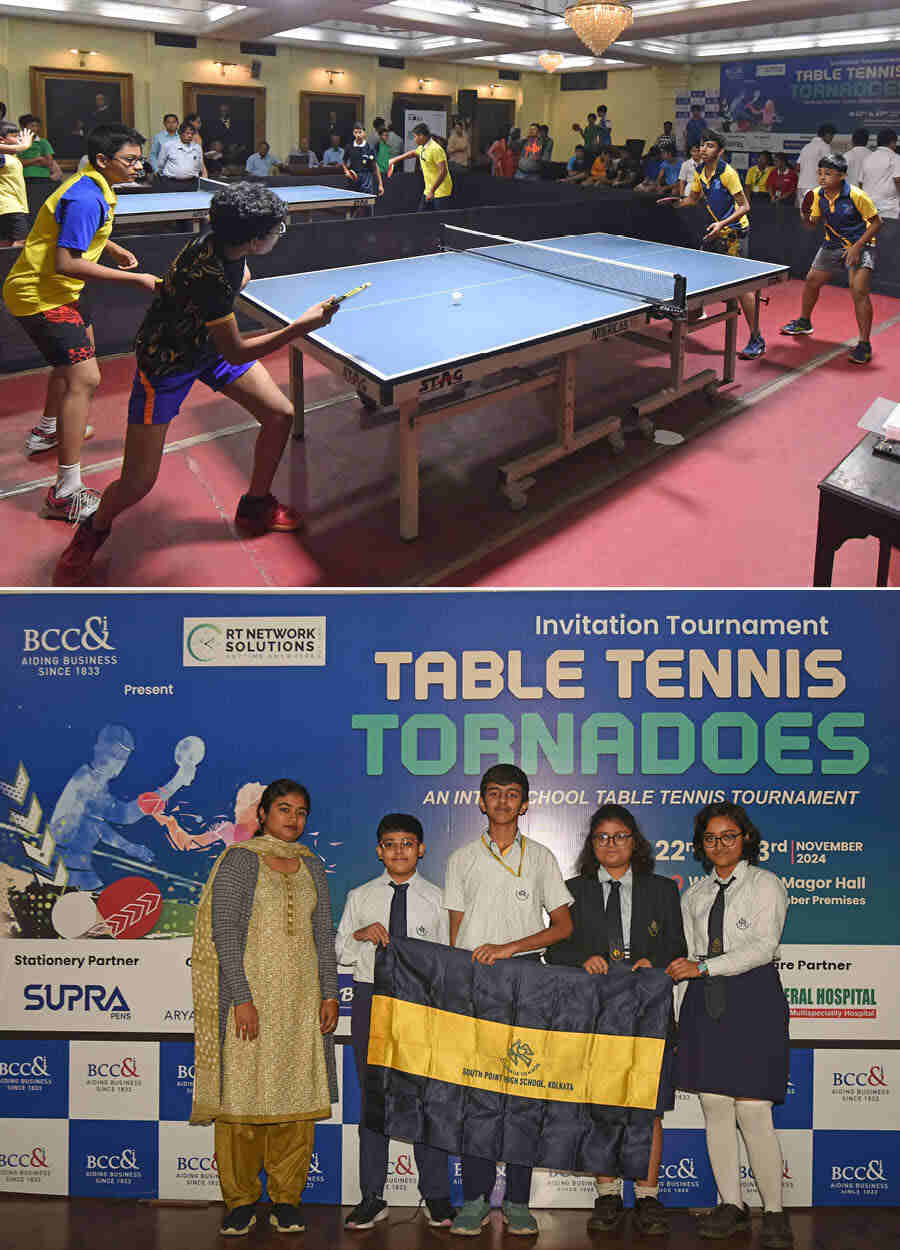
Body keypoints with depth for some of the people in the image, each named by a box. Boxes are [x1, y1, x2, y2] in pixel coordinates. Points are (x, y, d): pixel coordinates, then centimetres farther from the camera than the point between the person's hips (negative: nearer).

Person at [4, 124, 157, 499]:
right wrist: (135, 278, -29)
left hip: (54, 290, 11)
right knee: (84, 378, -19)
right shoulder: (86, 198, -24)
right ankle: (66, 493, -22)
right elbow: (67, 263, -30)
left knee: (81, 345, 33)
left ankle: (47, 431, 54)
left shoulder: (94, 187, 8)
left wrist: (113, 249, 12)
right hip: (38, 296, -11)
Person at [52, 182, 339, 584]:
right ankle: (94, 530, 27)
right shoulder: (210, 276, -39)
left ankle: (255, 508, 23)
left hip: (209, 340, 8)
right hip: (166, 361, -8)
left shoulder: (221, 240, -15)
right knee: (137, 482, -6)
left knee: (280, 414, 2)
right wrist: (301, 327, -30)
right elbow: (236, 354, -30)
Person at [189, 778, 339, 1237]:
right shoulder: (239, 860, -2)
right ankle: (241, 1200, 10)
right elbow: (224, 931, -8)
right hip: (250, 992, -4)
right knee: (242, 1091, -3)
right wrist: (241, 997, -14)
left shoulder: (312, 866, 14)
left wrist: (329, 993, 7)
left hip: (301, 999, 4)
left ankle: (285, 1199, 13)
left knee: (296, 1092, 3)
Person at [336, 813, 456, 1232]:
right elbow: (339, 954, 10)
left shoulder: (436, 899, 5)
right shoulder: (360, 897, 8)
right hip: (371, 997, 1)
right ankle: (372, 1197, 18)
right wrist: (359, 935, -10)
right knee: (372, 1094, 7)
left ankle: (436, 1196, 15)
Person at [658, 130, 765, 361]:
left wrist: (723, 224, -32)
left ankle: (756, 339, -8)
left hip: (735, 230, -8)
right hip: (716, 229, 8)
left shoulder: (727, 173, -19)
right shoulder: (700, 172, 4)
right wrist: (677, 200, 2)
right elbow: (693, 197, 22)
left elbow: (744, 206, -19)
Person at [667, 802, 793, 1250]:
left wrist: (703, 967, -18)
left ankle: (774, 1213, 5)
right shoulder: (695, 893, 16)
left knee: (753, 1112, -8)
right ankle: (731, 1206, 15)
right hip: (705, 1002, 5)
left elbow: (762, 946, -11)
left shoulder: (766, 885, 1)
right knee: (715, 1106, 4)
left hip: (752, 999, -5)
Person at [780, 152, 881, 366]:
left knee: (859, 291, -21)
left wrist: (857, 247, -23)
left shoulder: (856, 196, -24)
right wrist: (805, 217, -18)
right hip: (833, 244, 7)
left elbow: (876, 222, -15)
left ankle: (864, 345, -14)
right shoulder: (818, 195, -7)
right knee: (812, 281, 16)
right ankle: (804, 322, 43)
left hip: (860, 246, -6)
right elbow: (812, 225, 5)